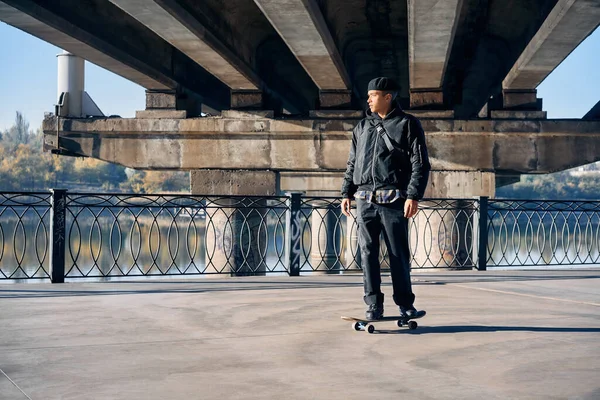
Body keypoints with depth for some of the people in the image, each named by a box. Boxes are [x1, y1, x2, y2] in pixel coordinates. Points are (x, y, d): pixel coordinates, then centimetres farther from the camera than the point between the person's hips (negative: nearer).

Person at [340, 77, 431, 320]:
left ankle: (405, 304, 9)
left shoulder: (408, 124, 3)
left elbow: (421, 164, -3)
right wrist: (347, 193, 13)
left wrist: (414, 195, -13)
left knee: (398, 254, -1)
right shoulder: (362, 127, 18)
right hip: (365, 200, 4)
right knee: (368, 252, 1)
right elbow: (352, 164, 22)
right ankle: (374, 305, 7)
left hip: (393, 199, -4)